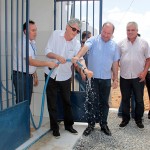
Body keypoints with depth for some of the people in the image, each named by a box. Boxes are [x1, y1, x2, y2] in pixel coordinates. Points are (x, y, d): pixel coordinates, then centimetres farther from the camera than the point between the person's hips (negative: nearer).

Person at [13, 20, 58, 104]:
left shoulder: (32, 42, 10)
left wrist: (35, 76, 19)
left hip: (29, 75, 8)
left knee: (28, 101, 12)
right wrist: (48, 64, -27)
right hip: (20, 75, -8)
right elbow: (30, 61, -25)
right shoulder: (23, 43, -17)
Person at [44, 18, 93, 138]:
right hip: (51, 74, -1)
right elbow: (47, 51, -11)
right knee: (52, 103, 6)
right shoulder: (56, 34, -7)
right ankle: (55, 128, 21)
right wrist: (57, 57, -32)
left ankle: (69, 125, 31)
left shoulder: (76, 43, -5)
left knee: (67, 102, 13)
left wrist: (85, 69, -39)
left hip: (65, 76, 1)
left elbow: (80, 58, -18)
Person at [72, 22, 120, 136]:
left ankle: (103, 124, 26)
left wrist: (115, 79, 8)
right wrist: (77, 56, -43)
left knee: (104, 102, 12)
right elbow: (85, 47, -23)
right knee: (92, 102, 1)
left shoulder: (114, 45, 8)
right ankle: (91, 124, 15)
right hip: (93, 77, -3)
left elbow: (115, 63, 10)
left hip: (106, 79, 3)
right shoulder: (93, 40, -3)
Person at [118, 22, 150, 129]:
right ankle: (125, 118, 27)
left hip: (138, 77, -1)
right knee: (125, 99, 11)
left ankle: (138, 119, 26)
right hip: (124, 77, 1)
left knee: (139, 100, 8)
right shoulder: (121, 43, 3)